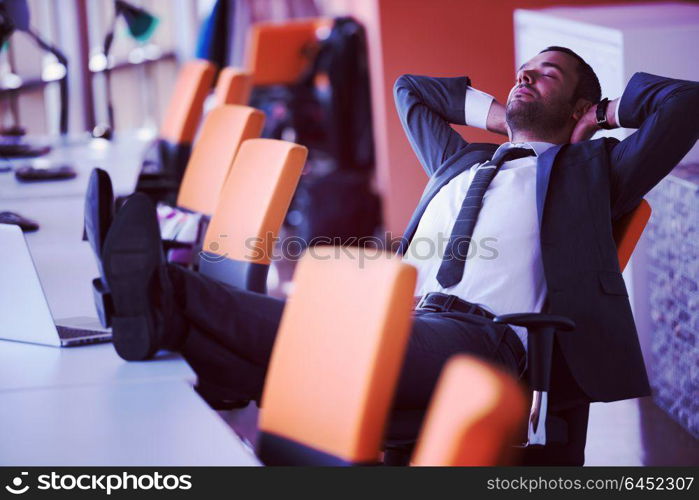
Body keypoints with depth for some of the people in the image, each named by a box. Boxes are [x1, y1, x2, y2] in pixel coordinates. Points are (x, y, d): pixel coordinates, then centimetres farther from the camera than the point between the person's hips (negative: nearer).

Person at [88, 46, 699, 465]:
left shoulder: (591, 170, 22)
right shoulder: (461, 161, 38)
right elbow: (409, 88, 54)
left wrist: (614, 109, 26)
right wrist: (499, 115, 44)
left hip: (483, 340, -6)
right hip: (396, 320, 6)